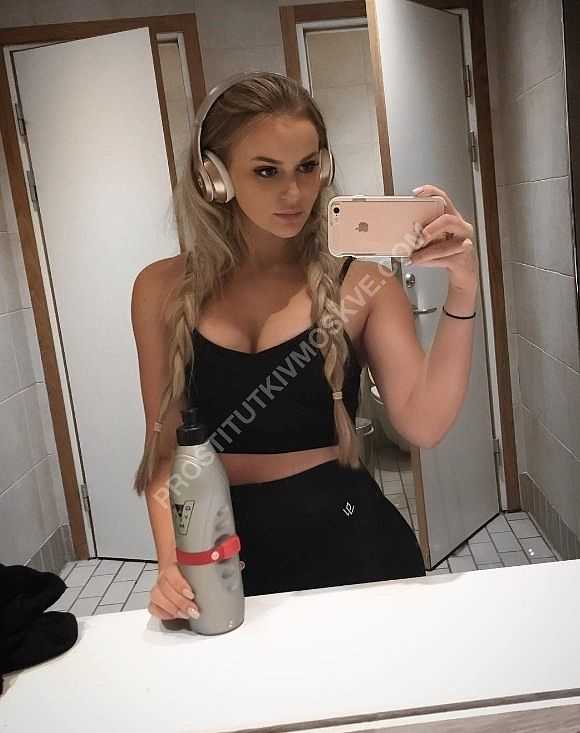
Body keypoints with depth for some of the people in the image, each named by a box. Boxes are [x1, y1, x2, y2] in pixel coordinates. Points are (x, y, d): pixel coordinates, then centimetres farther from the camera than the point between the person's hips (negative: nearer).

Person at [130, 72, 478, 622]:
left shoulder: (361, 285, -6)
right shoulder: (164, 290, -3)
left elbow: (424, 425, -14)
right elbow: (165, 446, 2)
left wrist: (462, 293, -24)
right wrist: (171, 563, -9)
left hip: (349, 538, 0)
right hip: (227, 551, 1)